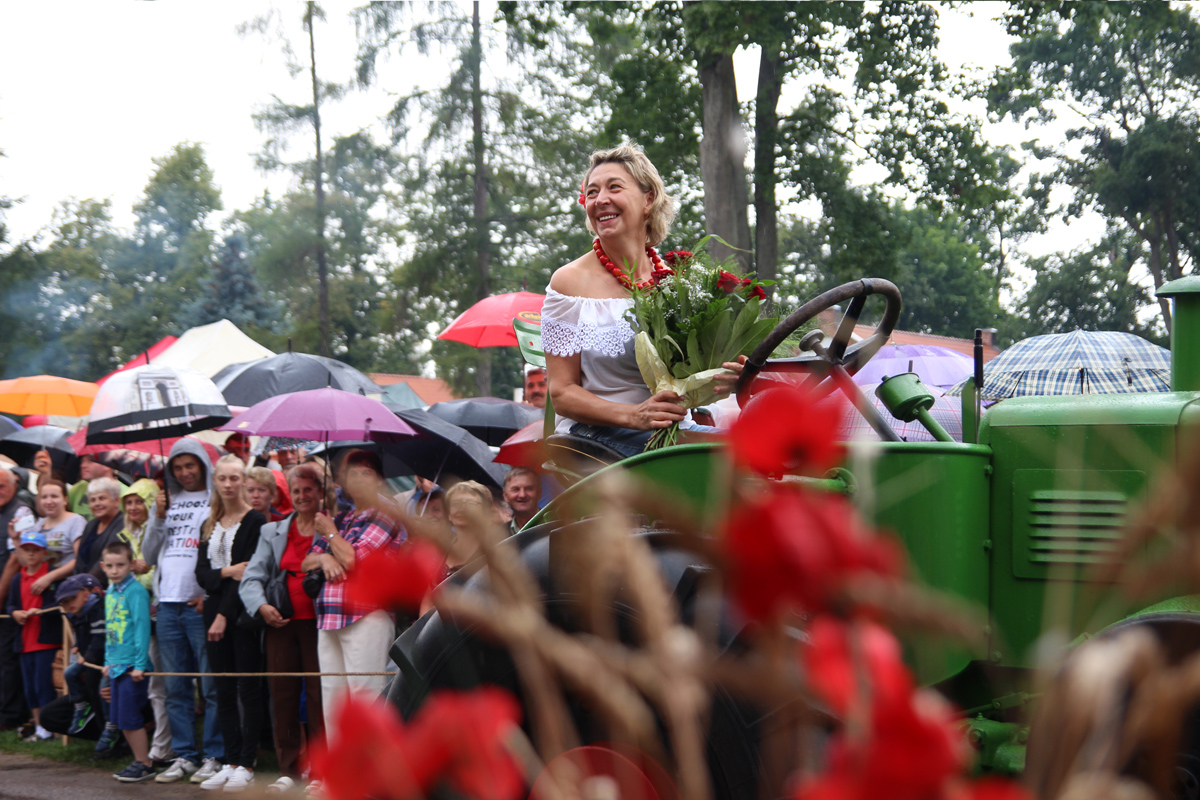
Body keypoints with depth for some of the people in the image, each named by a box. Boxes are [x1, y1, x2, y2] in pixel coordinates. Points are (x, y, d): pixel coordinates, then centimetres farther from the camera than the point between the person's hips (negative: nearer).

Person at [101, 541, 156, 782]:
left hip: (132, 664, -8)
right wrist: (108, 661, 18)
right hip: (116, 664, 8)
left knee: (130, 717, -5)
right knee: (120, 718, 10)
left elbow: (142, 627, -15)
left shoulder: (136, 591, -12)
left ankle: (144, 765, 5)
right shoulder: (110, 592, 13)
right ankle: (140, 760, 20)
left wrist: (139, 664, -17)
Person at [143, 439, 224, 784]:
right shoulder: (168, 502, 16)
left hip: (202, 605, -6)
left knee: (211, 685, -4)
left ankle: (214, 756, 2)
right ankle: (184, 756, 15)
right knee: (175, 687, 8)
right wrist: (158, 518, 3)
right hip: (168, 604, 6)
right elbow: (149, 556, 16)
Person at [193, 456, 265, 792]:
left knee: (248, 689, -5)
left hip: (242, 612, -6)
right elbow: (202, 573, 8)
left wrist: (225, 614, -14)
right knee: (224, 691, 7)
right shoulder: (209, 525, 15)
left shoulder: (255, 521, -5)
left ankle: (246, 764, -3)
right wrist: (226, 572, -13)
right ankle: (230, 762, 11)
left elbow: (250, 572, -11)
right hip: (215, 611, 6)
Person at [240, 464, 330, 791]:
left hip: (318, 623, -4)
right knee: (282, 696, 5)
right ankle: (290, 770, 13)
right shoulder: (272, 532, 15)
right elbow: (252, 577, 8)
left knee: (319, 696, -5)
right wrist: (261, 605, -10)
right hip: (280, 623, 4)